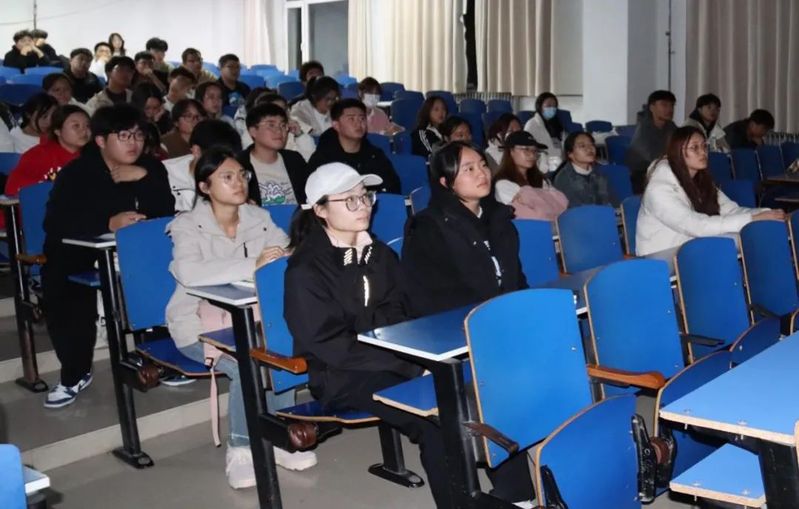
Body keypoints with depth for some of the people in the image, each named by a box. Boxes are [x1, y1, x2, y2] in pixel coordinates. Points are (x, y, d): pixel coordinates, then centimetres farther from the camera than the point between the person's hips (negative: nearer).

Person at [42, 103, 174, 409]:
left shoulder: (151, 168, 3)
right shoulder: (76, 172, -7)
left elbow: (166, 214, -4)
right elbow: (54, 224, -21)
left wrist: (143, 179, -22)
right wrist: (109, 223, -34)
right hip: (80, 253, -2)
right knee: (61, 291, -30)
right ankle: (74, 374, -10)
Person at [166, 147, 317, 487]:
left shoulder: (259, 218, 6)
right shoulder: (188, 226, -11)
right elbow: (189, 272, -30)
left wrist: (283, 257, -23)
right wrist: (252, 265, -34)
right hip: (201, 323, -4)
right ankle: (239, 450, -6)